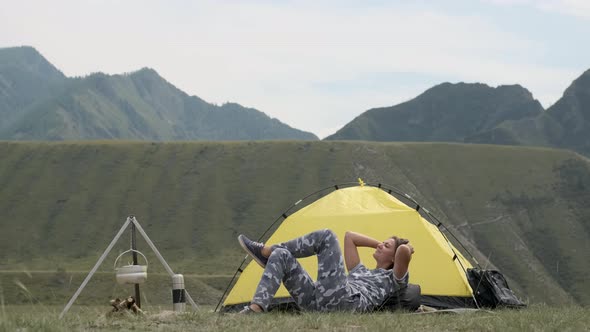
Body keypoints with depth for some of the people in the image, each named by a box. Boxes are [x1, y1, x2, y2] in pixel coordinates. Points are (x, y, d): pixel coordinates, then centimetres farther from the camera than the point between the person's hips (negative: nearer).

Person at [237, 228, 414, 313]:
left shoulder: (394, 279, 18)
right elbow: (350, 236, 44)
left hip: (343, 301, -8)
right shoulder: (361, 271, 40)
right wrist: (378, 244, 42)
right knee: (282, 256, -2)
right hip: (316, 302, 8)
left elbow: (404, 251, -3)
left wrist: (404, 248, 19)